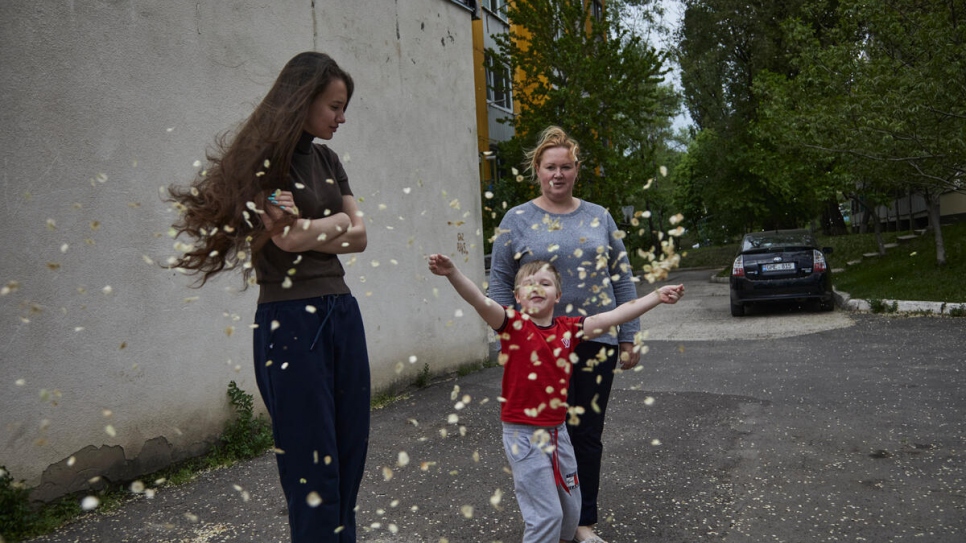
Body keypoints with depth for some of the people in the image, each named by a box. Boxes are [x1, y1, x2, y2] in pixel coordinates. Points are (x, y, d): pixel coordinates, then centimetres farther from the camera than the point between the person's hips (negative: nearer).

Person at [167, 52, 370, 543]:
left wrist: (307, 230, -7)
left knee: (351, 452, 12)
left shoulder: (327, 160, 14)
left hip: (341, 312, 7)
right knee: (313, 467, 2)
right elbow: (286, 236, -18)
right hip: (291, 321, -7)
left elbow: (359, 237, 7)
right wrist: (336, 221, -1)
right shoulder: (264, 157, -7)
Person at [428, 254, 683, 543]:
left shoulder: (568, 329, 1)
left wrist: (657, 296, -2)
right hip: (523, 434, -5)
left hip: (558, 430, 6)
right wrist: (453, 273, -43)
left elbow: (614, 316, 1)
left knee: (571, 510, 20)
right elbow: (481, 302, -27)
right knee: (547, 514, -4)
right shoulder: (514, 324, -11)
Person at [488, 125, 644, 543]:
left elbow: (622, 278, 9)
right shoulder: (517, 220, 1)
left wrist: (629, 337, 4)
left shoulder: (598, 217, 8)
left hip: (596, 341, 2)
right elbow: (499, 284, 0)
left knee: (589, 434, 9)